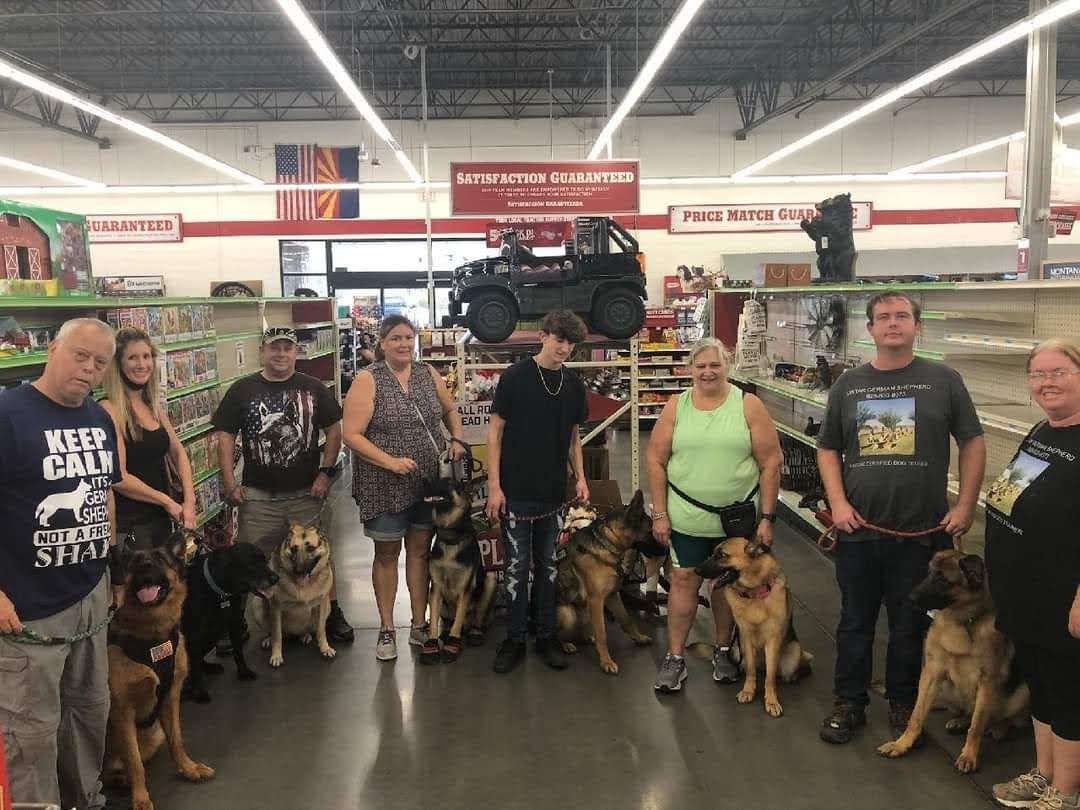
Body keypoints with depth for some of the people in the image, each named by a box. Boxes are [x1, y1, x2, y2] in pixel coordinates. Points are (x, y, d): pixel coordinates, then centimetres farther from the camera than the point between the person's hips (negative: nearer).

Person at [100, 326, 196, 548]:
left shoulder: (154, 405, 7)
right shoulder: (110, 409, -16)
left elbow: (178, 452, 9)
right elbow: (119, 478, -20)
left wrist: (189, 501, -4)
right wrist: (168, 501, -12)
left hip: (161, 517, 7)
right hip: (129, 524, -7)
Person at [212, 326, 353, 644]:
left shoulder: (313, 388, 2)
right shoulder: (242, 390, 1)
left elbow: (335, 430, 6)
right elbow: (225, 436, 2)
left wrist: (326, 472, -3)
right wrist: (230, 484, -4)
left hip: (307, 494, 0)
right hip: (258, 496, 0)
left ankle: (333, 614, 25)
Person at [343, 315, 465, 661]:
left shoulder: (428, 374, 4)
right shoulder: (367, 380, -10)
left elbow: (450, 410, 20)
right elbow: (352, 435, -14)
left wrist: (457, 439, 2)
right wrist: (391, 462, -22)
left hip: (429, 481, 4)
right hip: (386, 486, -4)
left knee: (420, 549, 13)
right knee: (387, 553, 10)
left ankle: (419, 625, 26)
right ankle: (386, 629, 25)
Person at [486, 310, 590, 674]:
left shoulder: (574, 384, 5)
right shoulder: (515, 377, -8)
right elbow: (496, 431, -6)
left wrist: (580, 477, 4)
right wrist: (494, 485, -10)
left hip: (555, 493, 4)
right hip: (517, 492, -4)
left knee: (548, 565, 13)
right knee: (517, 567, 5)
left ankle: (546, 634, 25)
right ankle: (515, 638, 18)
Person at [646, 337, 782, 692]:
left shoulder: (749, 406, -4)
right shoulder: (675, 407, 0)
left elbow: (770, 463, -4)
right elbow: (656, 460, 2)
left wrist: (767, 517, -7)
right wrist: (660, 513, -2)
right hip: (686, 517, 1)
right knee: (683, 581, 4)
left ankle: (723, 650, 32)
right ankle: (674, 658, 16)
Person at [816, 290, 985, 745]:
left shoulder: (943, 380, -1)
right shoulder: (848, 384, 6)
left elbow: (973, 442, 3)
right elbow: (828, 448, 10)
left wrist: (965, 505, -3)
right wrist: (837, 502, -3)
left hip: (922, 531, -2)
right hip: (858, 529, 2)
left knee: (911, 625, 12)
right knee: (855, 621, 13)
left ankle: (903, 705, 31)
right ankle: (848, 704, 28)